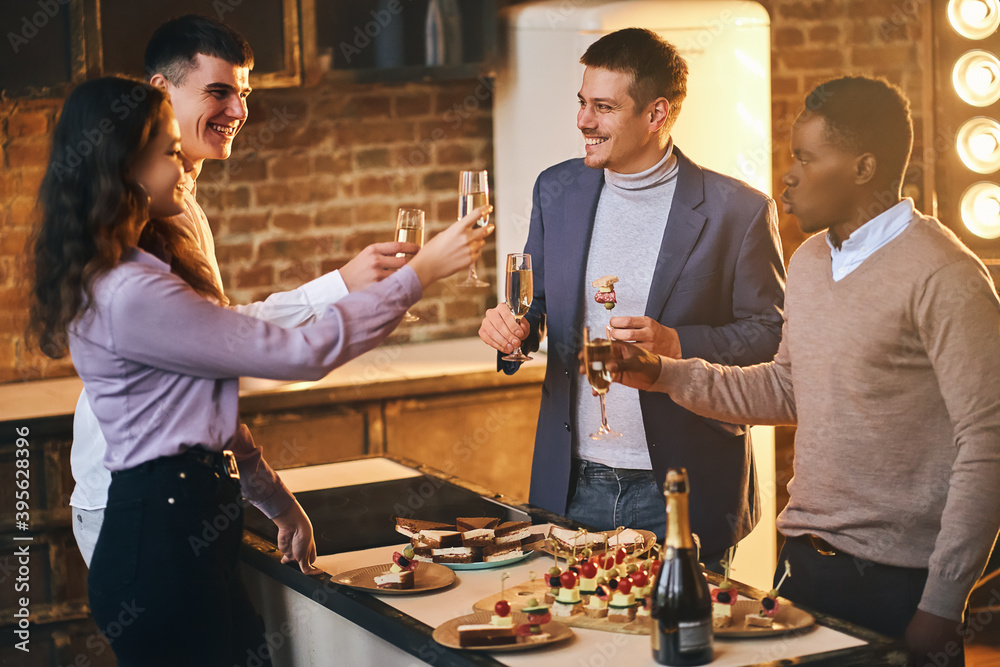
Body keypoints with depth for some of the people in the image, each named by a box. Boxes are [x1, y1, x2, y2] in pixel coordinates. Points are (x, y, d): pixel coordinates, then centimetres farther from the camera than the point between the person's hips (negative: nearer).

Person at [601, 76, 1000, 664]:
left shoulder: (944, 278, -15)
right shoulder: (809, 261, 11)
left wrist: (941, 607, -17)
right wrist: (664, 374, 10)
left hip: (899, 580, -7)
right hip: (804, 557, 7)